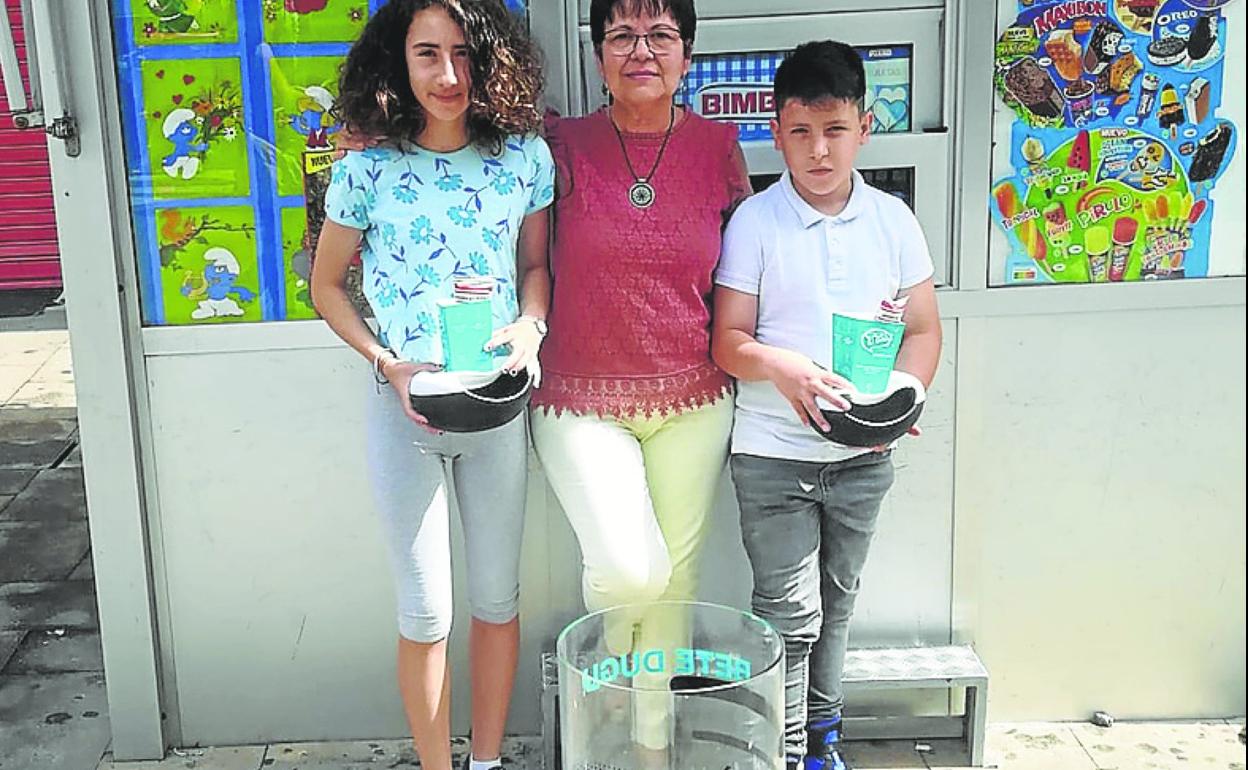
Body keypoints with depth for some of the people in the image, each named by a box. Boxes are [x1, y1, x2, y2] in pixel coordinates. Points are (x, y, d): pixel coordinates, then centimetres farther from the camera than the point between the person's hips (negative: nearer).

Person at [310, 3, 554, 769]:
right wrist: (389, 363, -11)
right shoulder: (368, 168, -8)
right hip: (405, 408, -2)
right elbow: (327, 285, 3)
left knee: (497, 597, 14)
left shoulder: (525, 156, -4)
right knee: (426, 613, 7)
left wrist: (530, 325, -11)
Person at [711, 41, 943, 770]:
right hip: (773, 455, -3)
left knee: (836, 605, 17)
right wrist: (781, 367, -28)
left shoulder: (892, 219, 1)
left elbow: (924, 331, 7)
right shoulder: (755, 222, -7)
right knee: (790, 614, -1)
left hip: (864, 455, 3)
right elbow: (729, 341, -7)